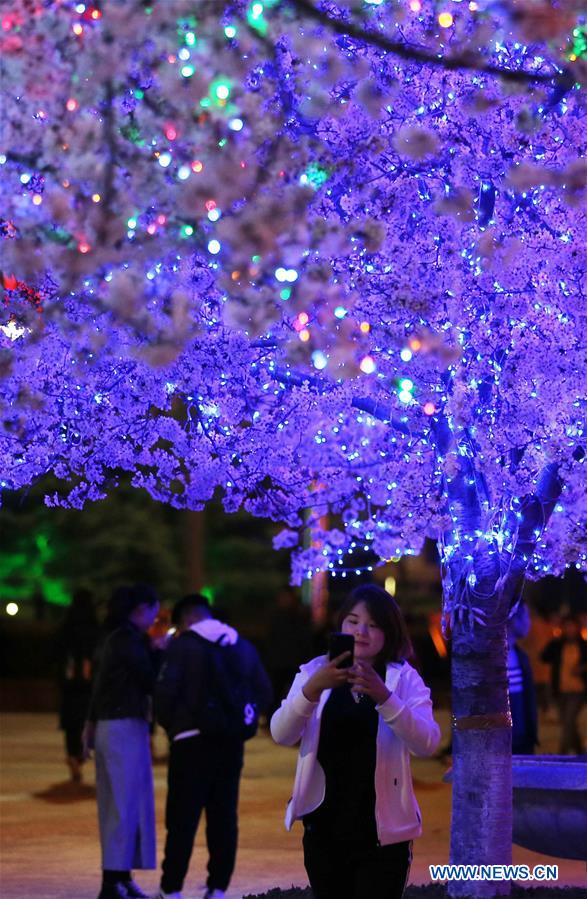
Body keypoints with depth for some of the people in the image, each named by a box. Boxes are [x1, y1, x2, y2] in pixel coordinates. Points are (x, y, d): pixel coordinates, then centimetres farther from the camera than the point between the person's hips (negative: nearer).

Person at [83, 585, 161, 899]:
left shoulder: (118, 638, 14)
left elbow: (101, 683, 19)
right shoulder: (130, 640, -15)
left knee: (124, 805, 13)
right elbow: (150, 682, -13)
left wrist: (92, 723, 23)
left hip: (112, 727, 10)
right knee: (123, 805, -8)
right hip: (125, 728, -10)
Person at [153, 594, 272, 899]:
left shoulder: (183, 645, -5)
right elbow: (263, 692, 8)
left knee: (183, 817, 0)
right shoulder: (243, 646, 11)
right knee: (224, 815, 8)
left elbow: (166, 691, -13)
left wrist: (169, 724, 4)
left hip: (193, 740, -4)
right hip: (231, 740, 5)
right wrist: (238, 718, 13)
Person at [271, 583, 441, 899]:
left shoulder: (404, 678, -1)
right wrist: (313, 688, -28)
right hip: (323, 829, 2)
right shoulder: (315, 672, 3)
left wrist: (383, 696, -30)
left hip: (382, 831, -2)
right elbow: (281, 734, -11)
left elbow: (427, 743, -16)